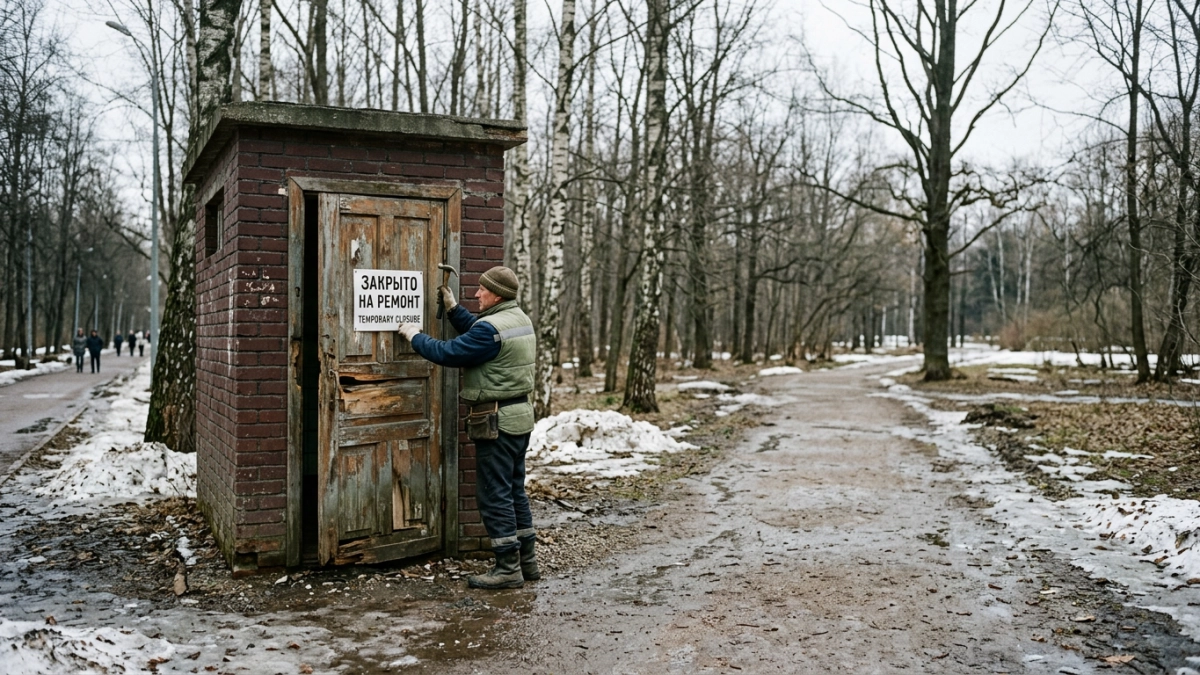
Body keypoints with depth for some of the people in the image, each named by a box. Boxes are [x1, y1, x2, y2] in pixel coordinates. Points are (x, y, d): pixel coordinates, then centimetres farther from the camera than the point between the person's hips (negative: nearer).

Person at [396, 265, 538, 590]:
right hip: (520, 415, 10)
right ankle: (527, 560, 23)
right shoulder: (520, 319, 11)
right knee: (514, 490, 16)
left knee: (494, 493, -3)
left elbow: (447, 353, -17)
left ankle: (508, 568, 2)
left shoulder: (491, 329, -20)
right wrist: (453, 307, 23)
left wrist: (415, 336, -2)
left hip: (497, 421, -10)